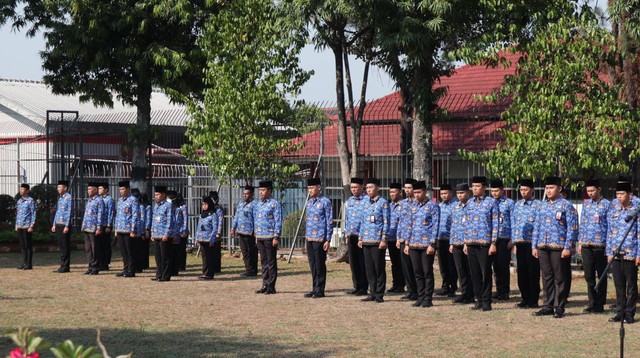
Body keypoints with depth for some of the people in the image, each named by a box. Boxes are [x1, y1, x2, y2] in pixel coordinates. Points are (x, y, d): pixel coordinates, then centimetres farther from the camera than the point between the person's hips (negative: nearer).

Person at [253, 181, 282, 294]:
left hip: (270, 237, -7)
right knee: (264, 262, 10)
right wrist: (256, 235, 17)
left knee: (271, 262, -2)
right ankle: (265, 286, 16)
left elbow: (278, 221, -11)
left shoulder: (274, 204, -7)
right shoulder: (258, 205, 14)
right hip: (260, 238, 7)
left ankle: (271, 287, 2)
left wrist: (276, 237, -15)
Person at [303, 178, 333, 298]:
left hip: (320, 239, -7)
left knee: (320, 265, -1)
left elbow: (329, 221, -9)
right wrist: (307, 237, 16)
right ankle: (315, 288, 18)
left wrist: (328, 240, -12)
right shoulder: (309, 202, 12)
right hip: (310, 239, 7)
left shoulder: (325, 202, -8)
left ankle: (320, 290, 5)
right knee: (312, 265, 10)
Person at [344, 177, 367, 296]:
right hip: (351, 236, 6)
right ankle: (357, 287, 17)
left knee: (362, 263, -1)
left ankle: (363, 288, 5)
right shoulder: (349, 202, 12)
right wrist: (346, 235, 14)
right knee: (353, 262, 9)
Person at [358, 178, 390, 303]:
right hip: (366, 241, 6)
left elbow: (386, 222, -8)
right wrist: (360, 238, 12)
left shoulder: (383, 203, -5)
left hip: (378, 241, -6)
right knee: (369, 268, 8)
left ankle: (379, 295, 5)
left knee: (379, 268, -1)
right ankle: (372, 293, 15)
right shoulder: (365, 203, 14)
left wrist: (384, 240, -13)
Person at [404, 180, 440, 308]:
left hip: (427, 245, -6)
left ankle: (428, 299, 4)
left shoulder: (433, 206, -4)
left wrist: (432, 244, -15)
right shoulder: (413, 207, 15)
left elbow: (435, 226, -9)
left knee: (427, 272, -1)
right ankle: (421, 297, 15)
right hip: (414, 244, 6)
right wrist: (407, 243, 12)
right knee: (417, 273, 8)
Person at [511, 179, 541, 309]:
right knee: (521, 272, 8)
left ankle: (533, 301, 8)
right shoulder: (517, 205, 12)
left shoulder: (538, 205, -5)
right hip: (520, 243, 5)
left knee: (533, 273, 1)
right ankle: (524, 299, 17)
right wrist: (514, 242, 9)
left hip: (532, 243, -5)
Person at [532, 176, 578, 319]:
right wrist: (534, 246, 12)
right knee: (547, 278, 9)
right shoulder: (543, 206, 14)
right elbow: (537, 226, 18)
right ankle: (548, 306, 16)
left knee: (560, 279, 0)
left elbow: (572, 228, -8)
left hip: (559, 248, -6)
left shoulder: (566, 206, -4)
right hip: (543, 248, 6)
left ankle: (559, 308, 5)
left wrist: (568, 247, -14)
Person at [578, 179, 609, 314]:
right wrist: (580, 242, 10)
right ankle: (592, 303, 13)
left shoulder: (607, 205, -3)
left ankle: (600, 305, 8)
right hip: (586, 245, 5)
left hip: (600, 244, -5)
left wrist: (608, 244, -10)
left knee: (601, 276, 3)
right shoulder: (586, 204, 12)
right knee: (589, 275, 6)